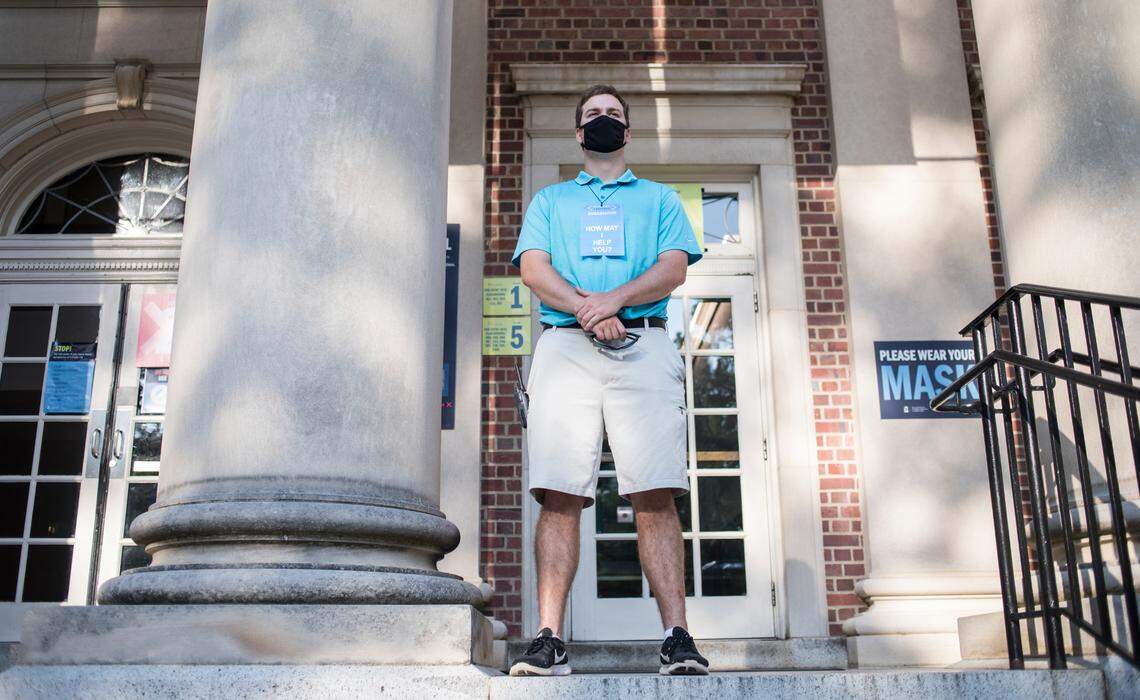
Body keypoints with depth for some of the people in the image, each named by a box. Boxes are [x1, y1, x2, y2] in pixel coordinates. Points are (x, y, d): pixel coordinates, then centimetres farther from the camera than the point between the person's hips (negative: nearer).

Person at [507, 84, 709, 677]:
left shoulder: (660, 198, 25)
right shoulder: (549, 200, 26)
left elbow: (674, 267, 8)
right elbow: (533, 269, 9)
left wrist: (614, 299, -10)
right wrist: (587, 308, -10)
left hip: (644, 345, 0)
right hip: (564, 346, 1)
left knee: (656, 496, -11)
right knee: (560, 496, -10)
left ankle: (677, 639, -10)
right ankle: (549, 640, -9)